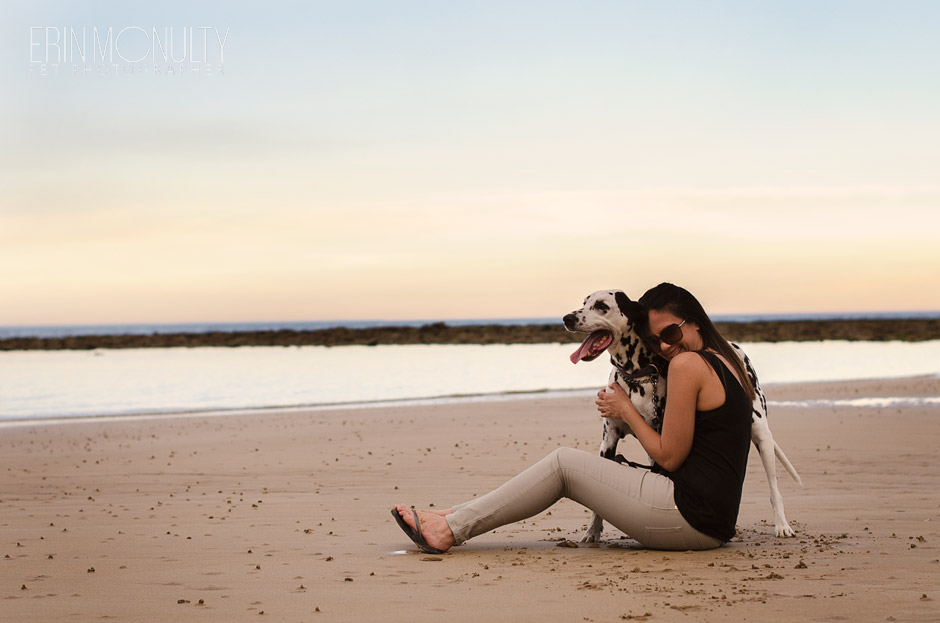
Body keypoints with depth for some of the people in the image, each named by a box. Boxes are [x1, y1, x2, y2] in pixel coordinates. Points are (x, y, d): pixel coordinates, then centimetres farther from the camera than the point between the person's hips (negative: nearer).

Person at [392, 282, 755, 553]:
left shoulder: (687, 363, -12)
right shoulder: (725, 362, 17)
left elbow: (668, 457, -12)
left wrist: (627, 411, 1)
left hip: (691, 515, -9)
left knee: (563, 464, 0)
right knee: (568, 465, 13)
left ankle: (449, 529, 2)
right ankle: (454, 519, 14)